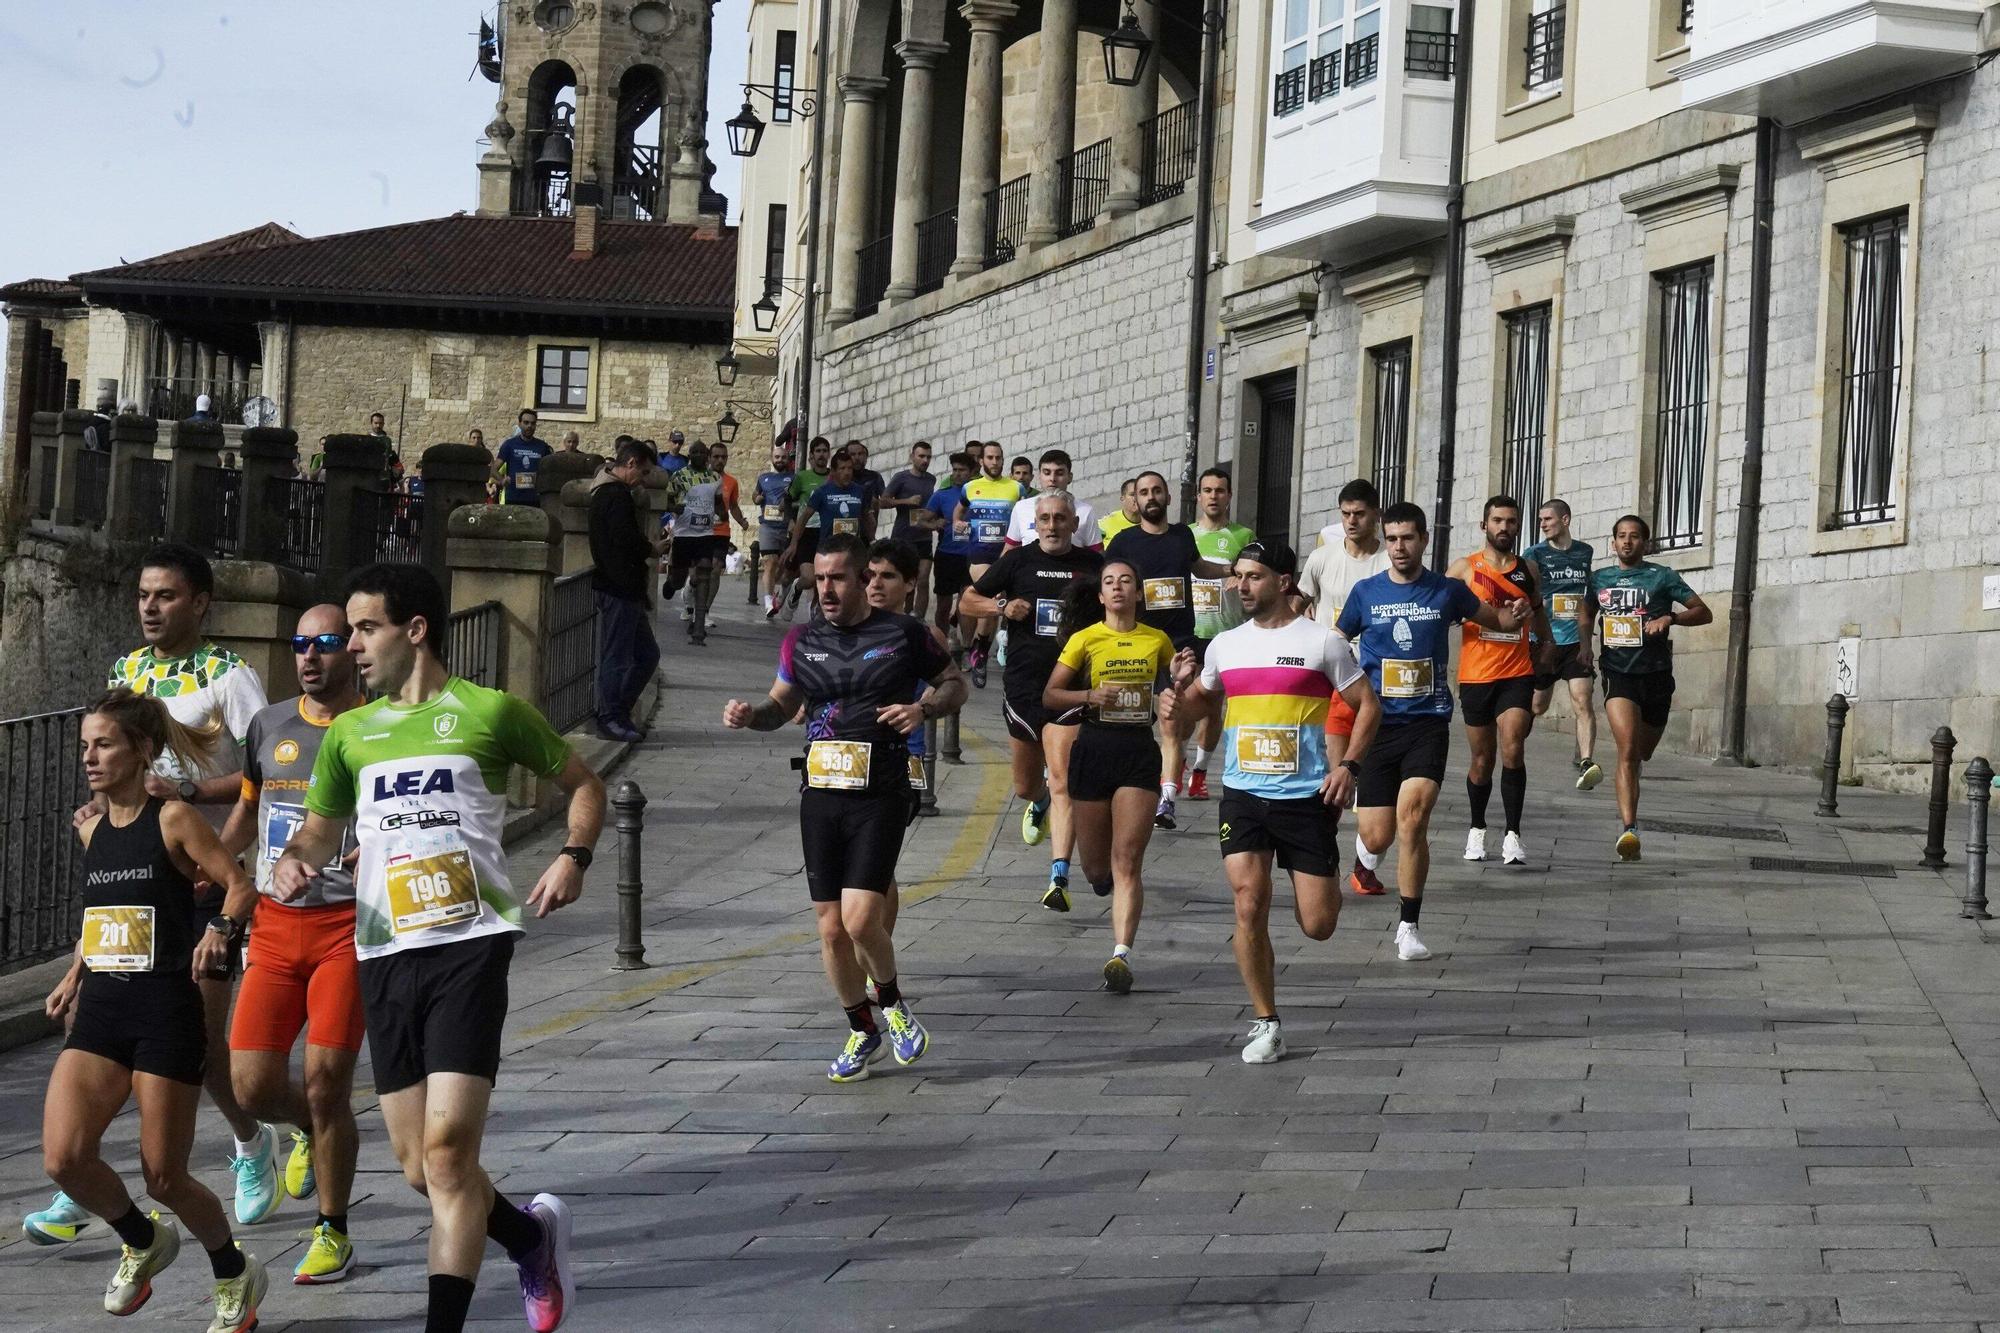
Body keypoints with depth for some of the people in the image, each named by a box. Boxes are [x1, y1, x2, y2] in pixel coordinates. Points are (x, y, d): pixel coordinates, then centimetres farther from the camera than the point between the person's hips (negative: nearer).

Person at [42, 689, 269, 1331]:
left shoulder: (173, 818, -7)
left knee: (163, 1177, -1)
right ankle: (143, 1242, 18)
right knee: (63, 1158, -12)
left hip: (166, 1011, -6)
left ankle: (236, 1276, 26)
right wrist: (74, 975, 19)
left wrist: (221, 928, -26)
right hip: (101, 1011, 6)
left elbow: (240, 885, -7)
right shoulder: (92, 829, 12)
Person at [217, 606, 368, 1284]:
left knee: (326, 1082, -8)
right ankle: (309, 1131, 33)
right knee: (252, 1084, -4)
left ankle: (333, 1235, 9)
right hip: (274, 924, 4)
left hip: (347, 924, -4)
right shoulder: (269, 725, 11)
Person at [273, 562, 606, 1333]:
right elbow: (320, 830, 23)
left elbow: (582, 784, 12)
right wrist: (293, 863, 0)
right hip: (384, 956, 5)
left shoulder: (488, 712, 2)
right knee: (420, 1168, 6)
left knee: (447, 1151, -15)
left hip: (468, 945, -5)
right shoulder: (350, 733, 15)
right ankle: (532, 1235, 33)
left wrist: (573, 857, -6)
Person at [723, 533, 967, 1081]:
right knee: (831, 927, 6)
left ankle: (892, 1003, 14)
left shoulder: (903, 634, -2)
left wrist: (924, 709, -10)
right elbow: (782, 705, 20)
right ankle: (862, 1033, 24)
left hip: (879, 796, -4)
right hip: (821, 795, 4)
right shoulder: (802, 640, 8)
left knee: (861, 920, -16)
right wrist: (749, 714, -2)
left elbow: (955, 683, 11)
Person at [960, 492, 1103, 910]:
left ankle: (1059, 879, -19)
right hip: (1022, 685, 2)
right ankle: (1039, 806, 54)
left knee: (1061, 784, -15)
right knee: (1026, 786, 16)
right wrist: (1002, 607, -8)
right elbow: (969, 600, 11)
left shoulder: (1093, 565, 3)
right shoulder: (1018, 561, 4)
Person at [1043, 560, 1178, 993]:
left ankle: (1122, 953, -15)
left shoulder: (1158, 641, 5)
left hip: (1139, 750, 0)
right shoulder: (1084, 639, 1)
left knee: (1127, 861, -11)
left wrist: (1173, 700, 2)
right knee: (1096, 867, 8)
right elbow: (1050, 696, 2)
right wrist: (1090, 696, -15)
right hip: (1093, 748, 0)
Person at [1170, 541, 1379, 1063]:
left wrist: (1349, 765, -10)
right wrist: (1184, 685, 1)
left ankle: (1328, 882, 36)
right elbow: (1202, 703, 24)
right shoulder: (1225, 645, 8)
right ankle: (1265, 1024, 2)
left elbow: (1367, 705, 2)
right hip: (1243, 794, 3)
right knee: (1249, 906, -11)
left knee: (1318, 925, -2)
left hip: (1307, 797, -3)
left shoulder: (1322, 642, -3)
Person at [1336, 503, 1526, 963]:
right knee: (1377, 838, -2)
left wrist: (1517, 616, -5)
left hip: (1428, 722, -1)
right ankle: (1366, 862, 39)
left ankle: (1408, 926, -10)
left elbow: (1495, 619, 17)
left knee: (1412, 816, -22)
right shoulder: (1366, 593, 3)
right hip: (1377, 723, 1)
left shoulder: (1447, 591, 3)